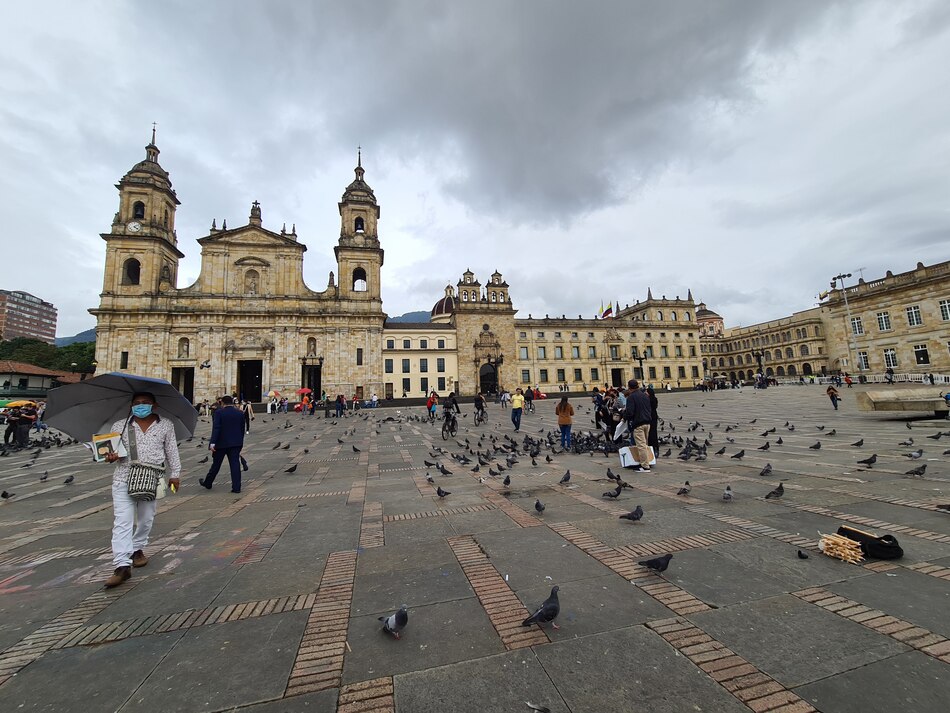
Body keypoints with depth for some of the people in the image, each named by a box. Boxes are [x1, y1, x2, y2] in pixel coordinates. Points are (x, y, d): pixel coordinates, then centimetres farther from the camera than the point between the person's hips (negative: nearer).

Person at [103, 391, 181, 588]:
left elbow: (172, 451, 8)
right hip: (124, 479, -1)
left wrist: (174, 474, 6)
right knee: (122, 522, -7)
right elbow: (110, 447, 9)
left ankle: (138, 549, 35)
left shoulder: (166, 426, 5)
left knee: (146, 519, 13)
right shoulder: (119, 426, 5)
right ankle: (123, 565, -5)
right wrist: (111, 456, -15)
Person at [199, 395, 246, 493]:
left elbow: (216, 428, -16)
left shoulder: (219, 412, -7)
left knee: (216, 464, 14)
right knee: (235, 464, 1)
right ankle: (236, 487, -2)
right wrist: (240, 442, 17)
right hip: (236, 443, 2)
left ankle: (207, 483, 35)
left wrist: (213, 443, -19)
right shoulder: (240, 413, 5)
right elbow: (242, 430, 9)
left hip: (221, 443, -2)